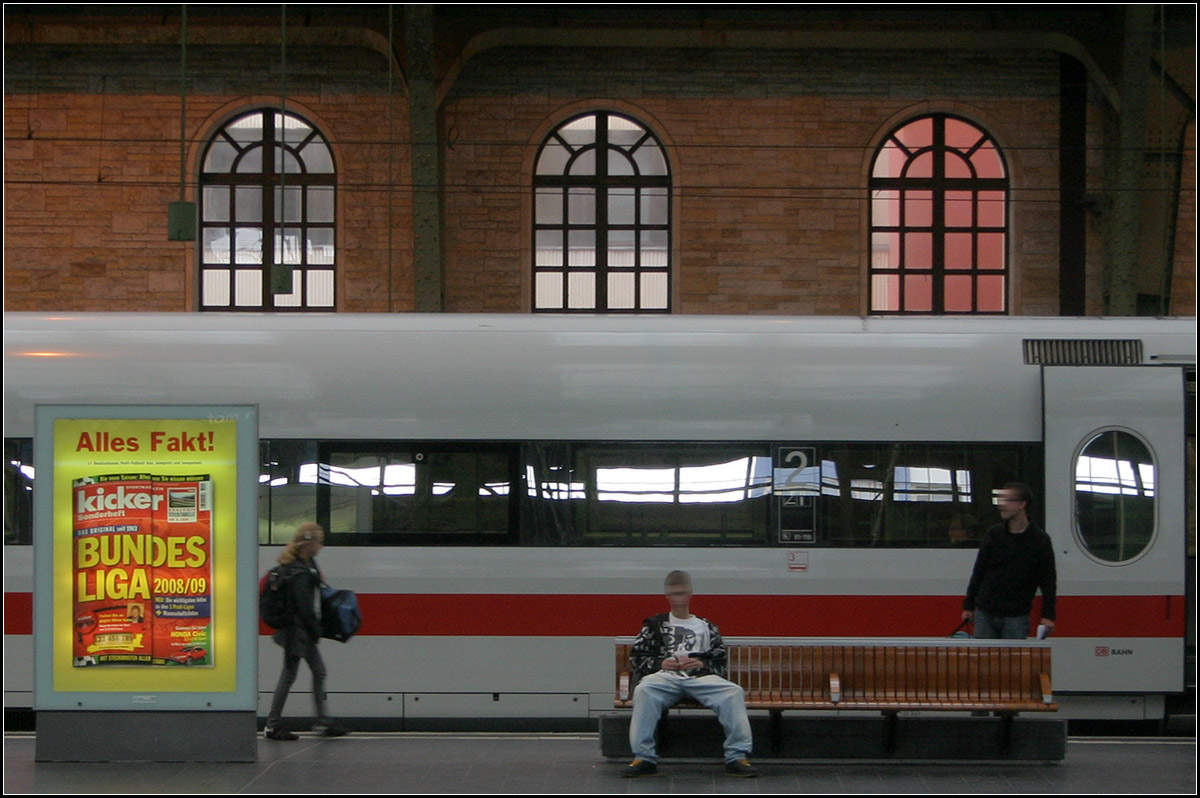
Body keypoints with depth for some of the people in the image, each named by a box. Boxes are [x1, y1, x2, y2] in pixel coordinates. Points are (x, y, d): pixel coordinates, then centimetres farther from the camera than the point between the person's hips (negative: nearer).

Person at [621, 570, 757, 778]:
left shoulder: (705, 626, 27)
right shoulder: (655, 624, 25)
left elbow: (720, 660, 18)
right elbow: (637, 656, 16)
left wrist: (702, 664, -4)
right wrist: (660, 663, -3)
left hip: (701, 676, 1)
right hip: (665, 675, -1)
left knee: (734, 692, -30)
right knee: (643, 690, -37)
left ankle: (737, 757, -31)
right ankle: (644, 757, -35)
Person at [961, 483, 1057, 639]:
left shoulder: (1040, 540, -2)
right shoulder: (993, 535, 7)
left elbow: (1048, 581, 0)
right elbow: (978, 572, 12)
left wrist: (1048, 616, -6)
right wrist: (968, 606, 10)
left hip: (1016, 616, -3)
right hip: (985, 614, 3)